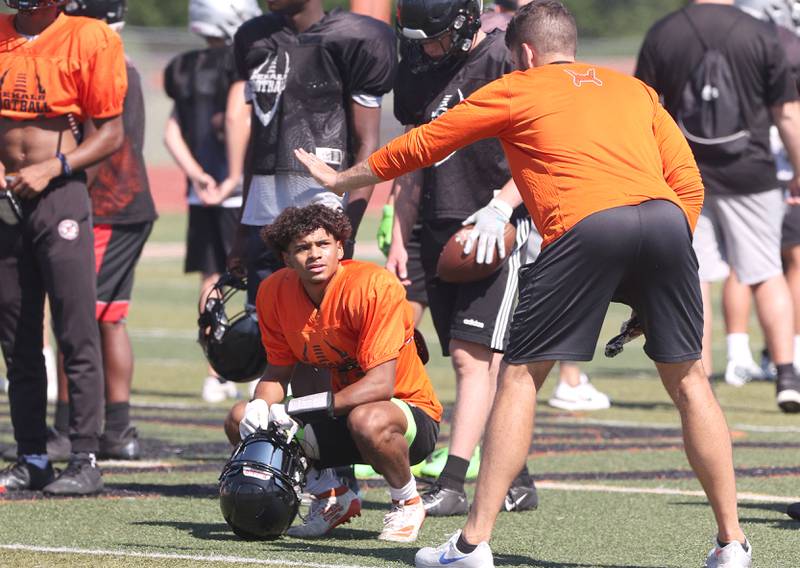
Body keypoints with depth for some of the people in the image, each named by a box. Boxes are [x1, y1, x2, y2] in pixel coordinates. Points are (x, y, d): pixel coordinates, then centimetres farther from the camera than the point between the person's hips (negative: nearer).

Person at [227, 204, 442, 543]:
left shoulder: (374, 286, -25)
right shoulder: (274, 293, -7)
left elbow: (381, 384, -29)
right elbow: (278, 372, 3)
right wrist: (260, 408, -20)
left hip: (411, 413, -6)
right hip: (339, 415, 6)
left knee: (368, 421, -40)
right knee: (240, 422, -10)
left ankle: (407, 504, -8)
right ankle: (331, 498, 9)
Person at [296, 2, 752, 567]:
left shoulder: (517, 90, 22)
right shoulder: (636, 90, 31)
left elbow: (423, 144, 30)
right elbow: (687, 182, 21)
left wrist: (341, 178, 45)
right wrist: (649, 292, 24)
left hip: (586, 226, -3)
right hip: (665, 219, 3)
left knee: (520, 377, 6)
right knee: (688, 379, 13)